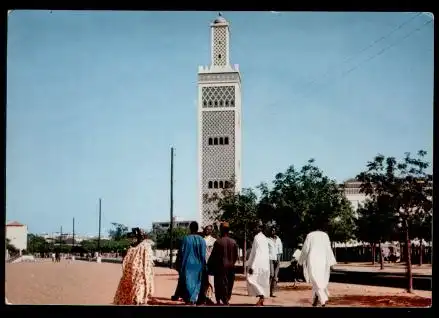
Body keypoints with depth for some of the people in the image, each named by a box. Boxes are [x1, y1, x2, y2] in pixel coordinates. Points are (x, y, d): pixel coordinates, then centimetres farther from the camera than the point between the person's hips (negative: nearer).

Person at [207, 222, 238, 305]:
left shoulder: (218, 242, -13)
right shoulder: (233, 242, -1)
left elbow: (213, 255, -10)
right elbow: (236, 256, 5)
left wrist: (209, 266, 2)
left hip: (220, 266, -4)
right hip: (231, 267, 4)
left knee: (221, 285, 2)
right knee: (229, 285, 13)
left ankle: (225, 301, -3)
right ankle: (227, 300, 20)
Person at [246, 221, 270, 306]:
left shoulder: (257, 237, -14)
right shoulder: (264, 238, 15)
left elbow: (257, 252, -20)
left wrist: (252, 266, -21)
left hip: (258, 264, -10)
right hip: (264, 263, 10)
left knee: (251, 279, -8)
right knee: (262, 282, 11)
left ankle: (261, 296, -14)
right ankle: (262, 299, 12)